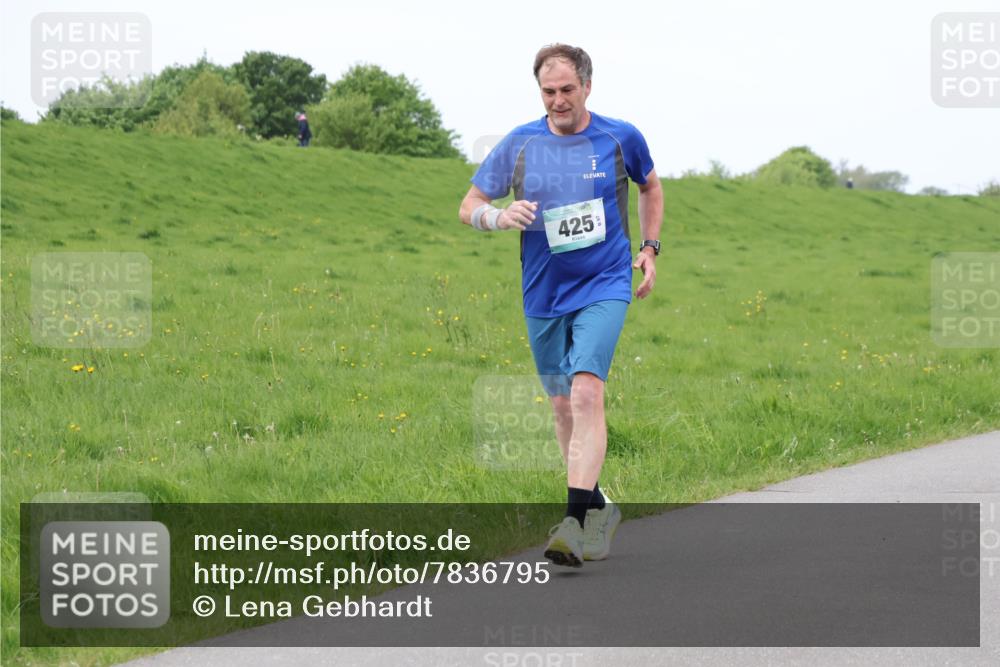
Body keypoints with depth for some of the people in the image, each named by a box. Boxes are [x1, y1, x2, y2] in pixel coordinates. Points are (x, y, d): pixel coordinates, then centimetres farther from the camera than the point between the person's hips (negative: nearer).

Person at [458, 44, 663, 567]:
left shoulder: (620, 138, -1)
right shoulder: (519, 144, -1)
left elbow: (650, 187, 20)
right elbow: (468, 207, 4)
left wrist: (650, 247, 10)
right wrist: (499, 216, -17)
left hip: (604, 288, -3)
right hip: (543, 294, 3)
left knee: (587, 393, -21)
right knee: (562, 406, 11)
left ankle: (575, 521, -27)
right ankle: (597, 507, 30)